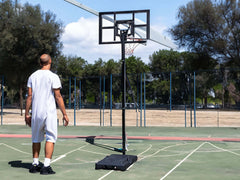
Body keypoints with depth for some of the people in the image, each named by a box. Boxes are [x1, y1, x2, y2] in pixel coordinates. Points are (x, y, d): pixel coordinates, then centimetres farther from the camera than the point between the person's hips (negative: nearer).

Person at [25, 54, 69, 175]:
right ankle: (46, 166, -6)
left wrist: (27, 113, 12)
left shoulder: (33, 76, 7)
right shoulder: (53, 77, -6)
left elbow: (29, 96, 6)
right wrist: (64, 114, -4)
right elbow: (58, 97, -9)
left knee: (36, 139, 16)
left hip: (36, 112, 5)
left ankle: (35, 165, 20)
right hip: (49, 112, -5)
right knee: (50, 138, 0)